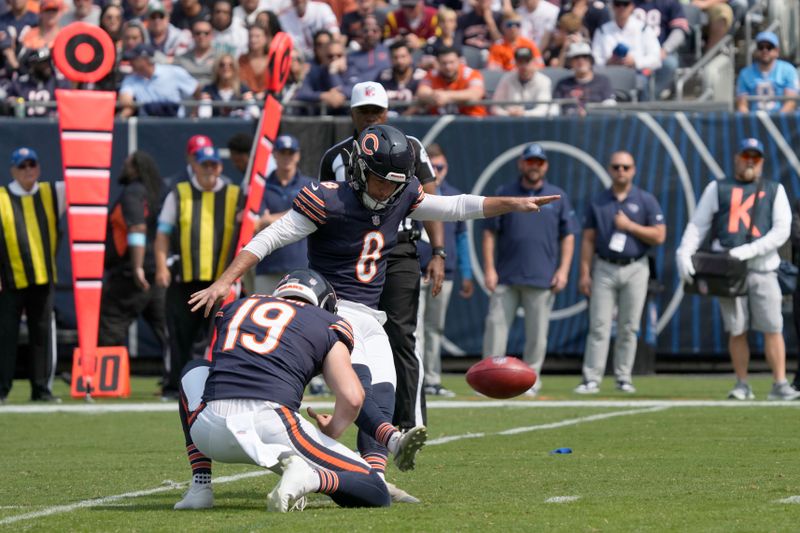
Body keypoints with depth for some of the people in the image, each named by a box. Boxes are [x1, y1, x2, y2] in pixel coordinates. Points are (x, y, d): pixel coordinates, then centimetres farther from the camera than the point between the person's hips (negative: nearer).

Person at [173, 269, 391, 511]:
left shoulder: (234, 308, 28)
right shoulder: (328, 325, 18)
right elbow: (352, 398, 4)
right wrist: (329, 435, 25)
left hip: (212, 432, 3)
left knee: (195, 372, 39)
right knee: (375, 493, 11)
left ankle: (200, 487, 24)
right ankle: (308, 477, -21)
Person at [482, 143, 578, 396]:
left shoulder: (557, 197, 9)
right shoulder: (505, 193, 7)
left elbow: (568, 236, 10)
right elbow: (490, 233, 6)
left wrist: (563, 269, -1)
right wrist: (489, 269, -4)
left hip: (542, 279, 0)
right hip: (506, 277, 0)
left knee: (537, 332, 1)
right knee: (496, 326, -6)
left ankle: (530, 381, 10)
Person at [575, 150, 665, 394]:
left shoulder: (646, 201, 4)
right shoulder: (598, 202, 9)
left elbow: (659, 236, -3)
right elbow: (588, 240, 8)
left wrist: (630, 226, -11)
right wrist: (584, 273, 0)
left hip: (635, 269, -1)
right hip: (604, 269, 1)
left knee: (628, 328, 2)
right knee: (599, 326, -6)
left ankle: (624, 377, 9)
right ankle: (592, 379, -9)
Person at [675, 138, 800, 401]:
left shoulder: (775, 190, 13)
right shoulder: (717, 189, 13)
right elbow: (697, 226, 8)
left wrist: (749, 251, -12)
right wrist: (683, 254, -9)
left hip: (762, 270, 0)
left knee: (773, 329, -8)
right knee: (736, 330, 0)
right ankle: (742, 386, 7)